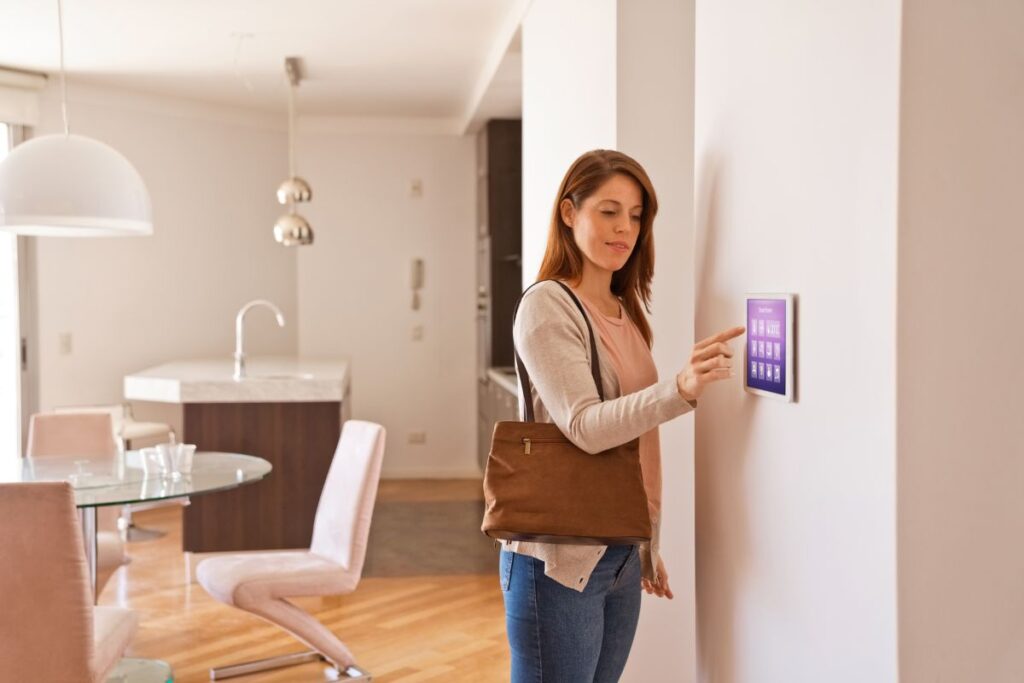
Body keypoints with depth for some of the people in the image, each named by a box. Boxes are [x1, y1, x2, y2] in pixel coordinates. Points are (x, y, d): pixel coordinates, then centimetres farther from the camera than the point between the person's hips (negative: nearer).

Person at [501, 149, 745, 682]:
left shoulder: (626, 312, 12)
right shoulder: (546, 305, -11)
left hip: (620, 556, 7)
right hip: (560, 559, -7)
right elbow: (585, 427, -22)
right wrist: (682, 388, -36)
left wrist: (649, 544, 16)